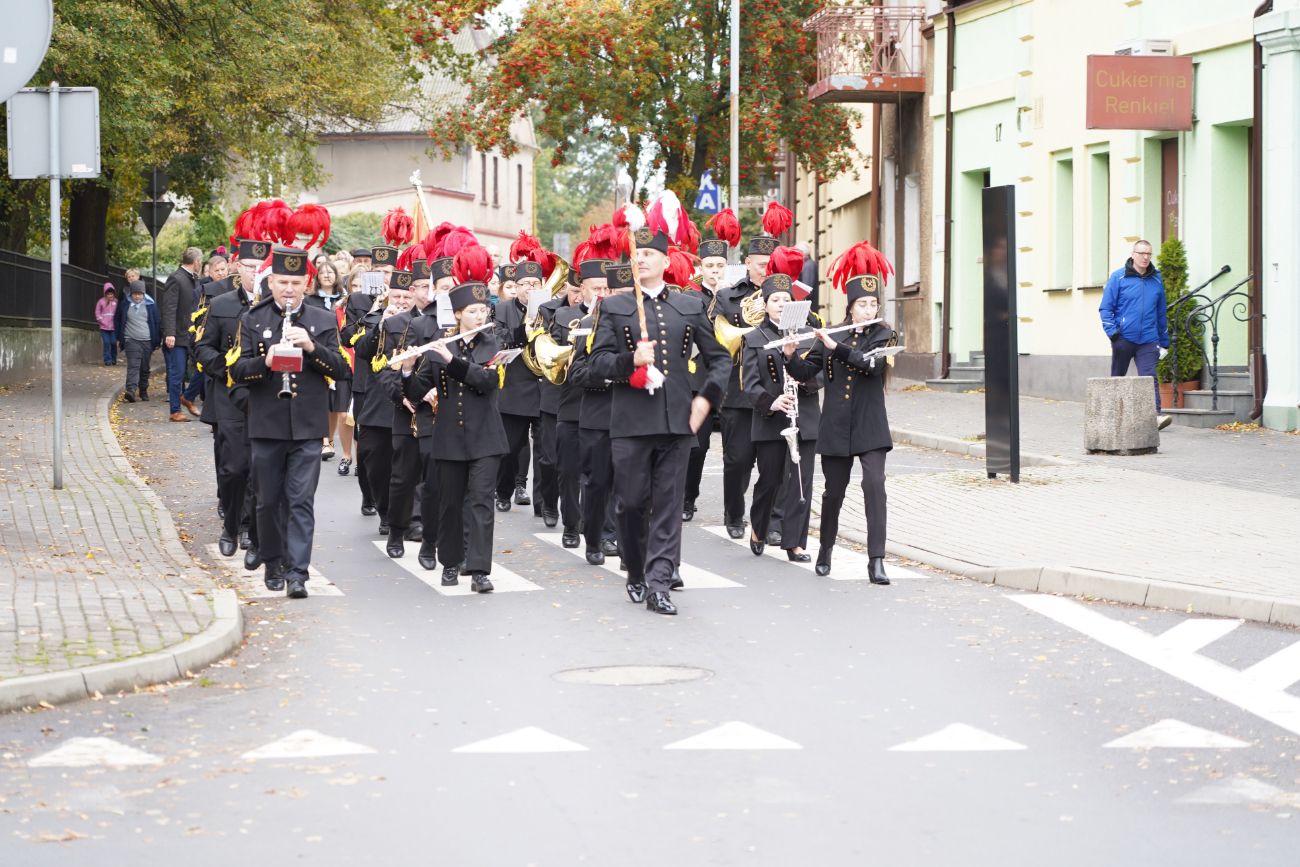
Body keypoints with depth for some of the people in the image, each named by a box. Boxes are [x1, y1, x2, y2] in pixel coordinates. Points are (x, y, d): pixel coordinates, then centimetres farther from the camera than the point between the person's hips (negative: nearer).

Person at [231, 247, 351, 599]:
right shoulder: (253, 320, 5)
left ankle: (297, 573, -8)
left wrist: (312, 347, -15)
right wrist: (265, 362, -20)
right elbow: (238, 370, 0)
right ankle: (274, 565, 23)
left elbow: (341, 369, 0)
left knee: (301, 500, -6)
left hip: (307, 426, -1)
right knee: (269, 500, 8)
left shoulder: (323, 321, 6)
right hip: (266, 425, 1)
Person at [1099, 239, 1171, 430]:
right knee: (1117, 378, 11)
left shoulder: (1156, 280, 10)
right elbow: (1106, 307, -2)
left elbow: (1161, 313, 16)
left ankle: (1155, 416, -25)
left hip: (1148, 341, 1)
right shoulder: (1118, 278, -1)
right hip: (1123, 339, -1)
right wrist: (1112, 331, -14)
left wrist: (1164, 341, 15)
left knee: (1149, 377, -13)